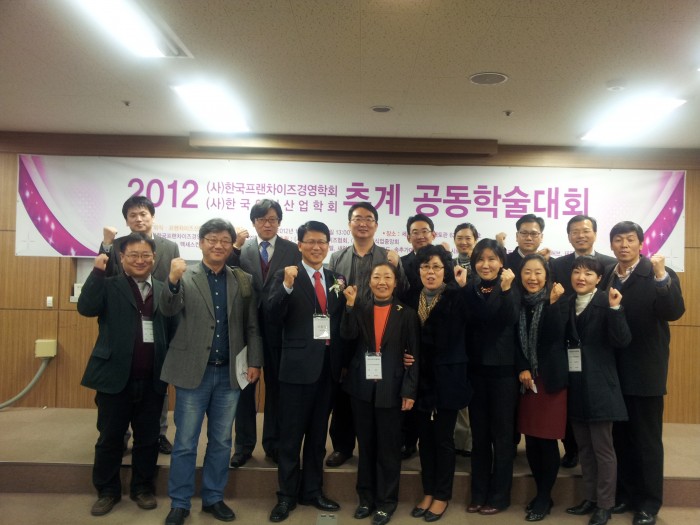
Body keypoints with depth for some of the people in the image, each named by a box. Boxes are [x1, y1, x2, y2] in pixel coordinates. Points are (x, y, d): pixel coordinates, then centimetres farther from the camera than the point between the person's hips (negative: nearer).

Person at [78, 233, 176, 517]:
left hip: (152, 380, 2)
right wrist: (98, 271, -20)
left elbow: (172, 331, 5)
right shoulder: (109, 286, 0)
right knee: (110, 437, 12)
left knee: (147, 438, 13)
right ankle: (107, 491, 30)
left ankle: (142, 488, 31)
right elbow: (86, 308, -18)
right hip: (115, 377, -2)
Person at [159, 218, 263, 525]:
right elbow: (169, 310, -16)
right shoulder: (185, 276, -2)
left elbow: (252, 326, 5)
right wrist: (173, 280, -34)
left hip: (229, 372, 3)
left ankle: (213, 498, 29)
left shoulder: (244, 281, 4)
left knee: (221, 441, 13)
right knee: (185, 442, 8)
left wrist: (254, 362, -2)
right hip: (193, 370, -2)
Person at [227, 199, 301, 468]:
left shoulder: (292, 249, 1)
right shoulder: (241, 247, 3)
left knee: (276, 385, 11)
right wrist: (235, 248, -15)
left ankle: (273, 443, 26)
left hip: (278, 326, 0)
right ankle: (243, 445, 23)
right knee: (245, 384, 10)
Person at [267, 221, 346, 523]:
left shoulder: (337, 280, 9)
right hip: (298, 366, -4)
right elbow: (273, 315, -15)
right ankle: (286, 496, 21)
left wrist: (343, 362, 3)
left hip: (328, 366, 5)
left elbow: (342, 321, 10)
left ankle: (312, 491, 30)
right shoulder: (286, 276, -4)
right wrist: (287, 286, -30)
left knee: (318, 434, 16)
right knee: (291, 435, 7)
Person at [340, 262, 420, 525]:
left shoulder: (406, 313, -2)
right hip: (362, 386, 3)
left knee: (389, 446, 7)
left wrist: (409, 390, -9)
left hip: (391, 388, -2)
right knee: (365, 444, 13)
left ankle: (386, 501, 22)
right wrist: (350, 304, -21)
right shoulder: (360, 309, 5)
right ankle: (366, 497, 27)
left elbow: (413, 353, -3)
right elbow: (347, 335, -11)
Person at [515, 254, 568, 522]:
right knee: (531, 438, 7)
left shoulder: (558, 300, -5)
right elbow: (516, 341, 7)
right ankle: (540, 492, 24)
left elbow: (556, 336, -18)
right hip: (527, 379, 4)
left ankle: (545, 497, 15)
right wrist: (522, 369, -5)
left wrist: (552, 302, -25)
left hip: (552, 377, -3)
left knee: (548, 438, -1)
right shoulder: (518, 302, 4)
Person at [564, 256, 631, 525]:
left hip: (599, 386, -6)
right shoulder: (567, 304, 7)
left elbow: (622, 341, -16)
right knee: (584, 447, 16)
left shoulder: (606, 303, -9)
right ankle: (589, 498, 29)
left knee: (602, 448, 5)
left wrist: (614, 308, -27)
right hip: (575, 385, 6)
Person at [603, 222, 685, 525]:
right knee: (620, 438, 15)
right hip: (613, 371, 5)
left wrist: (661, 276, -32)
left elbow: (674, 313, -23)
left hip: (644, 372, -4)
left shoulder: (660, 275, -8)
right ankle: (625, 494, 30)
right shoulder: (606, 276, 6)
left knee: (647, 440, 7)